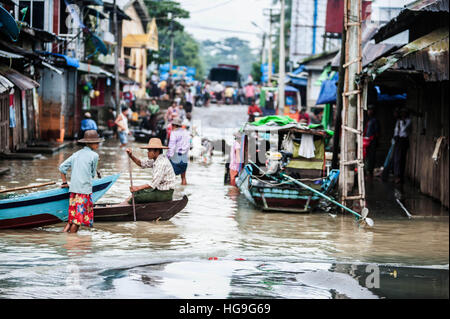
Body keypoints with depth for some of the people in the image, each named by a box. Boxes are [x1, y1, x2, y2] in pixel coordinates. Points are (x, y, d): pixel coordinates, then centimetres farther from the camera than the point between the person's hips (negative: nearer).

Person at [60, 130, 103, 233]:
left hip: (73, 188, 7)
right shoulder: (94, 155, -5)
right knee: (79, 217, -2)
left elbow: (62, 167, 14)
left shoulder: (77, 154, 14)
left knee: (74, 215, 17)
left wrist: (64, 182, 19)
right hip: (85, 189, -7)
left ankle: (64, 231, 9)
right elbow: (93, 174, 4)